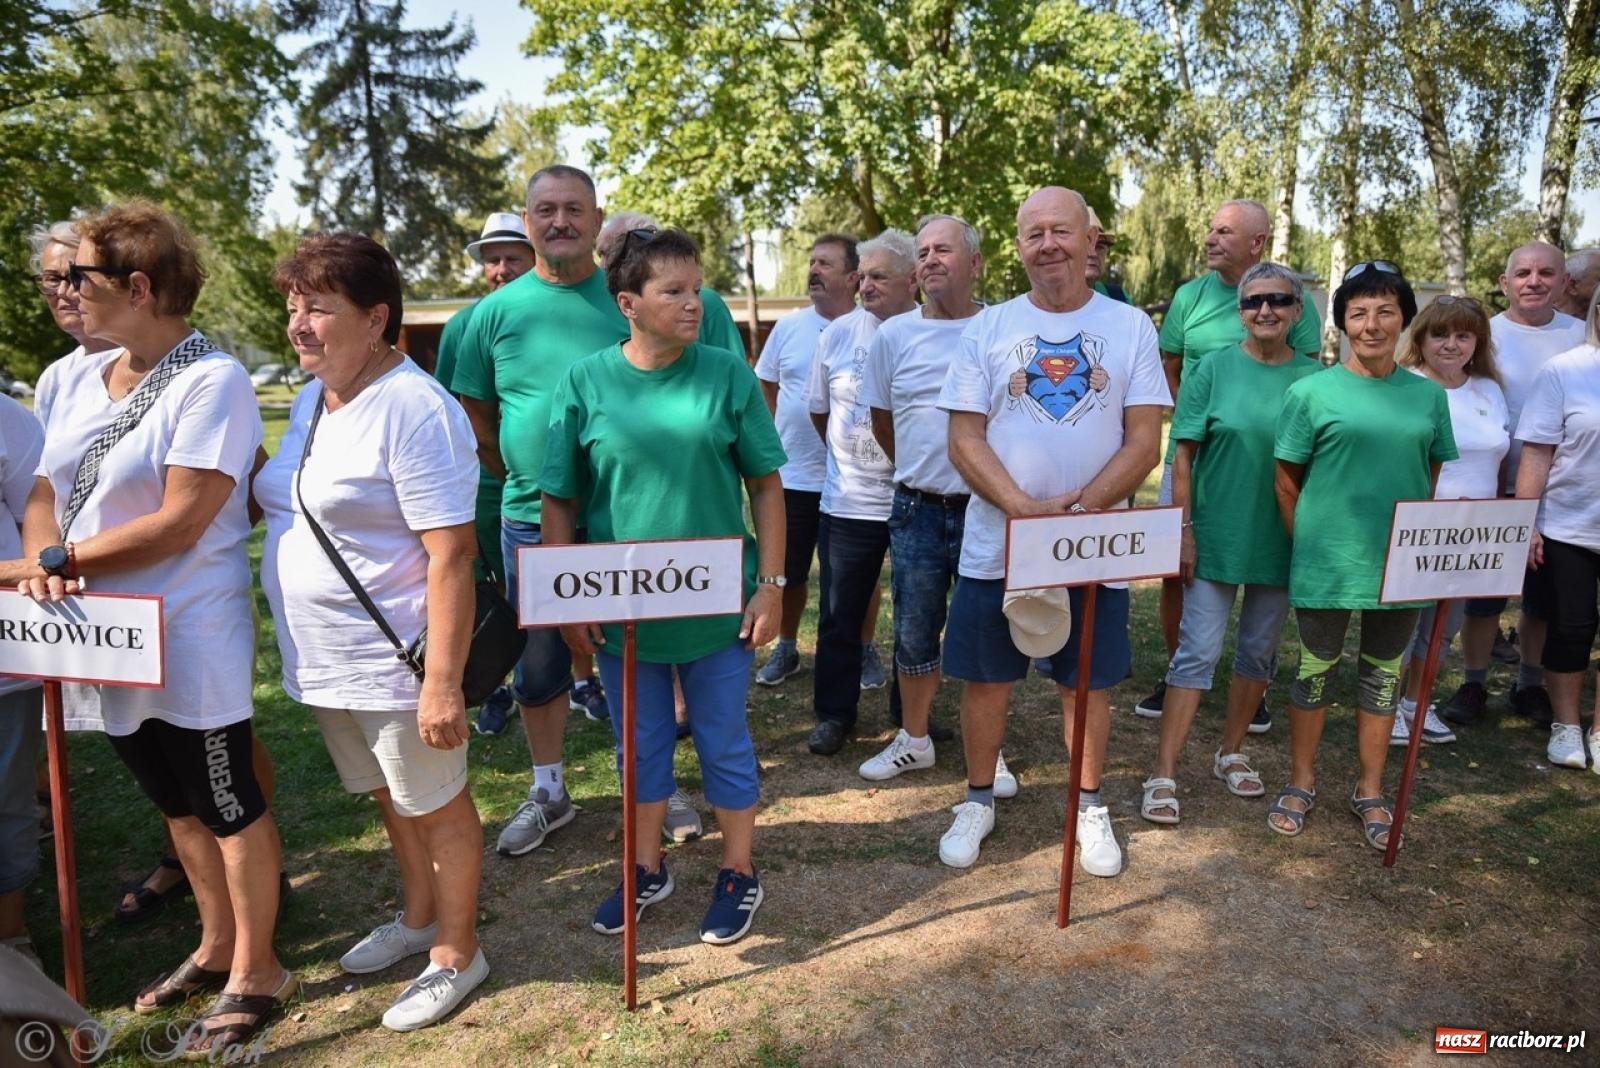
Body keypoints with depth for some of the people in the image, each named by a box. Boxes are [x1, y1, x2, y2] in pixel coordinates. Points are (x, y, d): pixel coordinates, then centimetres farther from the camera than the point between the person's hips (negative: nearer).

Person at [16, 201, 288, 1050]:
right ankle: (216, 947, 38)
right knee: (178, 805, 20)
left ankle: (257, 970, 23)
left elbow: (179, 523, -20)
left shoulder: (211, 381, -16)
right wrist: (40, 563, -12)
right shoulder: (79, 377, 9)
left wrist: (63, 559, -12)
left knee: (229, 807, 6)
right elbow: (45, 491, 8)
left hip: (190, 638, -8)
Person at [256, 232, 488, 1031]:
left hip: (394, 662, -9)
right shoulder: (309, 400, 7)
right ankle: (418, 917, 44)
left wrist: (443, 682, -26)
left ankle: (457, 953, 28)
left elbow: (451, 555, -25)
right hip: (322, 659, 9)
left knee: (436, 806, 10)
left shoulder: (412, 409, -21)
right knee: (389, 798, 24)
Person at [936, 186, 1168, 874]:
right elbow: (964, 439, -4)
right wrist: (1024, 509, -18)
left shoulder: (1131, 327, 1)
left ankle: (1089, 807, 32)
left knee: (1089, 682, 11)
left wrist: (1080, 508, -18)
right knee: (985, 678, 9)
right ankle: (978, 800, 29)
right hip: (996, 546, 1)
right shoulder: (988, 328, 1)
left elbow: (1144, 441, -4)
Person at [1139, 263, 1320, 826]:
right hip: (1216, 536, -3)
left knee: (1259, 649, 14)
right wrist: (1184, 528, -10)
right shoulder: (1215, 368, -4)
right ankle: (1163, 774, 4)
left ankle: (1231, 753, 33)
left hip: (1282, 541, 3)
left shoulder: (1314, 376, 0)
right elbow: (1184, 455, -5)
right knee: (1199, 650, -2)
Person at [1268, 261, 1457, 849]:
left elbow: (1434, 479, 12)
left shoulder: (1429, 396, 4)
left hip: (1402, 564, 3)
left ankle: (1371, 790, 29)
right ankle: (1301, 783, 25)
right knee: (1316, 671, 9)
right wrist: (1309, 544, -1)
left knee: (1383, 676, 13)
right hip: (1326, 563, -3)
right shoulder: (1311, 393, -5)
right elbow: (1285, 480, -2)